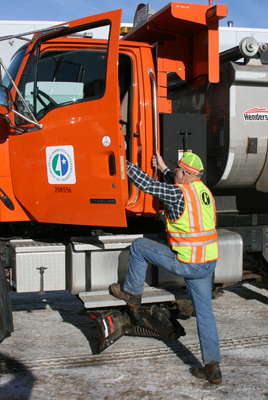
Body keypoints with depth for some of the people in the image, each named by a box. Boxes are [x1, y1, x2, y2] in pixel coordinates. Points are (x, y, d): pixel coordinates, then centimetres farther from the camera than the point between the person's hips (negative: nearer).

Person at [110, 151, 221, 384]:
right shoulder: (205, 192, 10)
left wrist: (124, 164, 1)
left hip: (186, 264, -8)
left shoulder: (178, 194, -16)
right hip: (208, 263, 8)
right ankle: (212, 368, 14)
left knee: (139, 247, 12)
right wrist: (163, 168, 34)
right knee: (205, 314, 13)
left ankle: (132, 293, 28)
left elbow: (146, 184, -12)